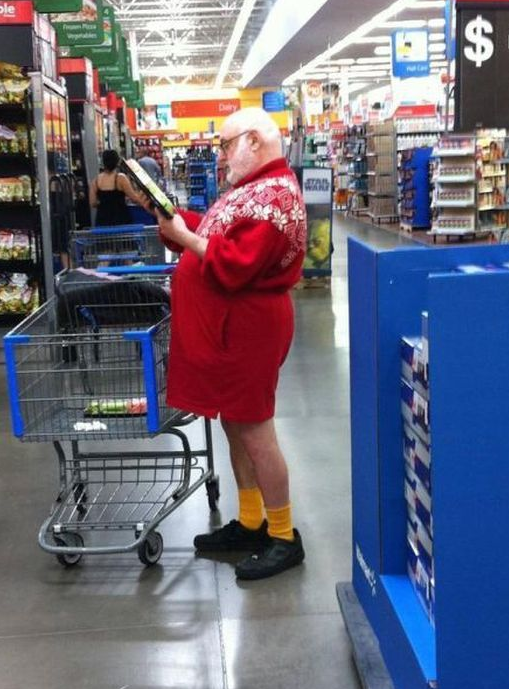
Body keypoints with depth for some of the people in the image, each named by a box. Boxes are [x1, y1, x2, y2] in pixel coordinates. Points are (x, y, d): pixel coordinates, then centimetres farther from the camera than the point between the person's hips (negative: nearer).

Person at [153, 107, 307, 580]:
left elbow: (235, 265, -27)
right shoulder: (254, 188, 15)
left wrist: (183, 237, -20)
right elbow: (217, 235, 18)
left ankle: (284, 537, 9)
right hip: (228, 327, 11)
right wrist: (173, 217, 6)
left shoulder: (273, 196, -19)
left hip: (247, 329, -10)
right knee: (235, 426, 15)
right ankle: (250, 523, 27)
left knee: (253, 432, -3)